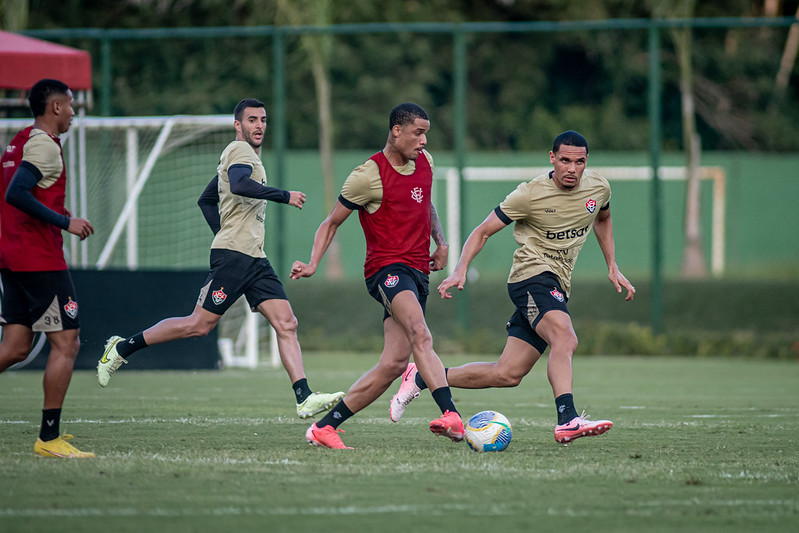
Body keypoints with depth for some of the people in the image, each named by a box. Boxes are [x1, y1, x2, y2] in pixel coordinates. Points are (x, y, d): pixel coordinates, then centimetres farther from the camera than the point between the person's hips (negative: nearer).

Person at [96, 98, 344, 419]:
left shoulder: (246, 155, 25)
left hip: (255, 259, 10)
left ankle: (305, 399, -12)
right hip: (233, 256, -10)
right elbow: (239, 185, -28)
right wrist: (285, 196, -22)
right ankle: (122, 348, 4)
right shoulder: (240, 150, -5)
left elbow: (206, 200, 32)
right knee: (200, 324, -9)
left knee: (286, 324, -4)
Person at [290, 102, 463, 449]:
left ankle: (324, 427, 6)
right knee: (420, 336, -32)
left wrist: (441, 242, 18)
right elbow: (331, 223, 2)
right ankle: (451, 415, -49)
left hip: (417, 272, 7)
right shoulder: (369, 176, -8)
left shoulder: (425, 162, 13)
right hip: (387, 268, -7)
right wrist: (313, 263, -11)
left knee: (394, 363, -2)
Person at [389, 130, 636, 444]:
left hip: (557, 286, 6)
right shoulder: (531, 194, -10)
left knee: (507, 374, 2)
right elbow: (483, 231, -2)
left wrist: (612, 268, 25)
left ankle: (420, 378, 14)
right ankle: (567, 421, -45)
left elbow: (603, 220, 31)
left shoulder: (598, 188, 6)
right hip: (532, 274, -6)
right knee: (565, 338, -34)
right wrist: (461, 270, -15)